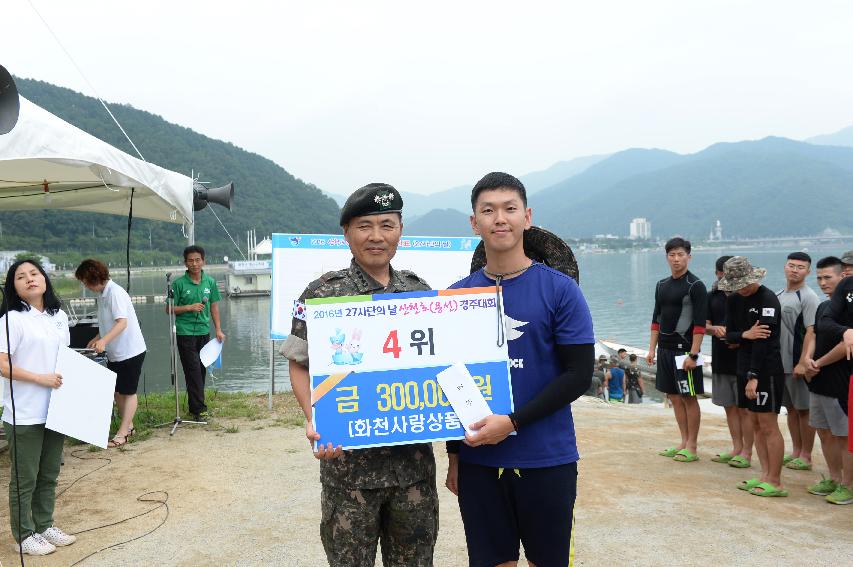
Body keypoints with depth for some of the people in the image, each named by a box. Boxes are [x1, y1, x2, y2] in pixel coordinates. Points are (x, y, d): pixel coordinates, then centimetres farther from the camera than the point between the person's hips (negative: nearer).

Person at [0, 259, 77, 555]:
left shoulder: (60, 317, 8)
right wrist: (41, 378, -19)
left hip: (55, 410, 6)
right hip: (24, 414, -6)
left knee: (49, 475, 18)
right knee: (25, 479, 6)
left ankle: (44, 525, 33)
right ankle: (24, 535, 21)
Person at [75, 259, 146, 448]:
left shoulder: (115, 292, -19)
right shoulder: (102, 294, 10)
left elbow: (122, 322, -28)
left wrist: (104, 340, -37)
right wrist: (97, 339, 13)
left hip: (130, 351, -9)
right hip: (115, 352, 9)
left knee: (128, 392, 1)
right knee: (116, 390, 15)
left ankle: (122, 433, 7)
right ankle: (128, 426, 28)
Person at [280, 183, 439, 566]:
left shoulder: (419, 290, 6)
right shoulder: (323, 294, -5)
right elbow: (300, 366, -3)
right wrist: (315, 419, -20)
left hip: (415, 460, 4)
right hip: (348, 460, -3)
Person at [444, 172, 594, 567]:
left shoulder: (559, 289, -5)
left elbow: (579, 374, -9)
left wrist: (512, 422, -17)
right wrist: (454, 453, 9)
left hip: (547, 460, -2)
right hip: (477, 461, 3)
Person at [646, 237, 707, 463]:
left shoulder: (696, 286, -9)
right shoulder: (661, 285, 12)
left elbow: (699, 324, -14)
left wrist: (693, 354, -19)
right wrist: (652, 349, 11)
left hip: (684, 349, -7)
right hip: (665, 349, 7)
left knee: (689, 398, 0)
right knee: (674, 397, 12)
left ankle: (691, 448, 8)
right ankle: (684, 442, 22)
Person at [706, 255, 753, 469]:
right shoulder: (713, 296, 9)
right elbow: (704, 325, 9)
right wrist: (714, 328, -13)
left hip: (743, 360, -5)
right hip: (720, 361, 5)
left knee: (744, 408, 1)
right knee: (729, 407, 13)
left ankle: (747, 452, 10)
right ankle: (736, 448, 23)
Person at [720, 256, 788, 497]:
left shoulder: (768, 299, -13)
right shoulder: (734, 300, 10)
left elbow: (764, 340, -19)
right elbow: (729, 335, 8)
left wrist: (754, 376, -21)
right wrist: (745, 334, -15)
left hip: (767, 370, -8)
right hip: (745, 367, 8)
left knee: (768, 426, -3)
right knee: (756, 425, 11)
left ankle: (775, 482, 5)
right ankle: (765, 475, 19)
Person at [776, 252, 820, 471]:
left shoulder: (809, 297, -10)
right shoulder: (778, 295, 12)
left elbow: (811, 333, -16)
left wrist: (802, 363, -21)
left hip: (797, 364, -7)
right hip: (780, 362, 7)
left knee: (804, 409, 2)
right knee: (791, 408, 14)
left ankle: (806, 456, 11)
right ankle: (795, 452, 24)